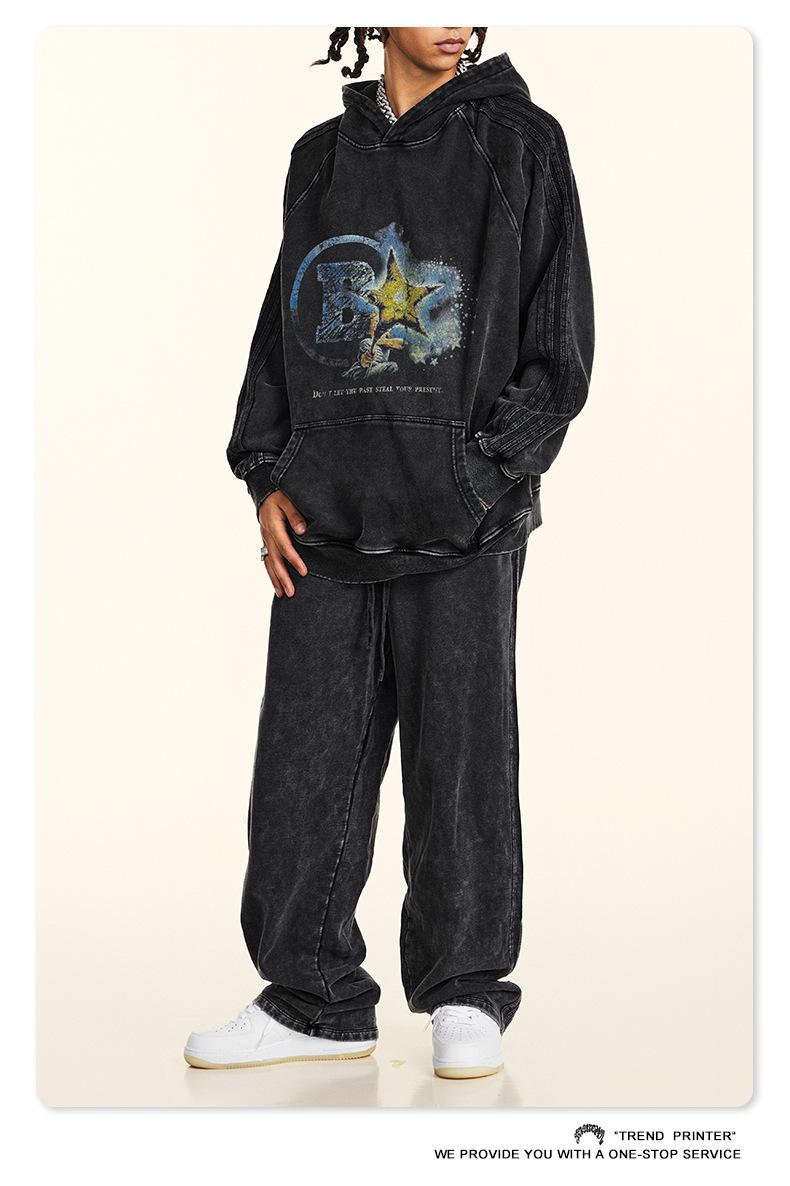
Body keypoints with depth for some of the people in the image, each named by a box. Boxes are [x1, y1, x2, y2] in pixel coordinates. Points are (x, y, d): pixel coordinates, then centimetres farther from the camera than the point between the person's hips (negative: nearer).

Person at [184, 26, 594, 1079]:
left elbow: (559, 339, 0)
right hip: (325, 519, 4)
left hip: (462, 522, -4)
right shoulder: (321, 158, 15)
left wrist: (491, 471, -10)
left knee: (462, 754, 0)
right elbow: (281, 327, 18)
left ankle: (465, 997, 14)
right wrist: (267, 473, 6)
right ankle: (314, 999, 15)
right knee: (306, 760, 4)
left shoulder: (520, 142, 4)